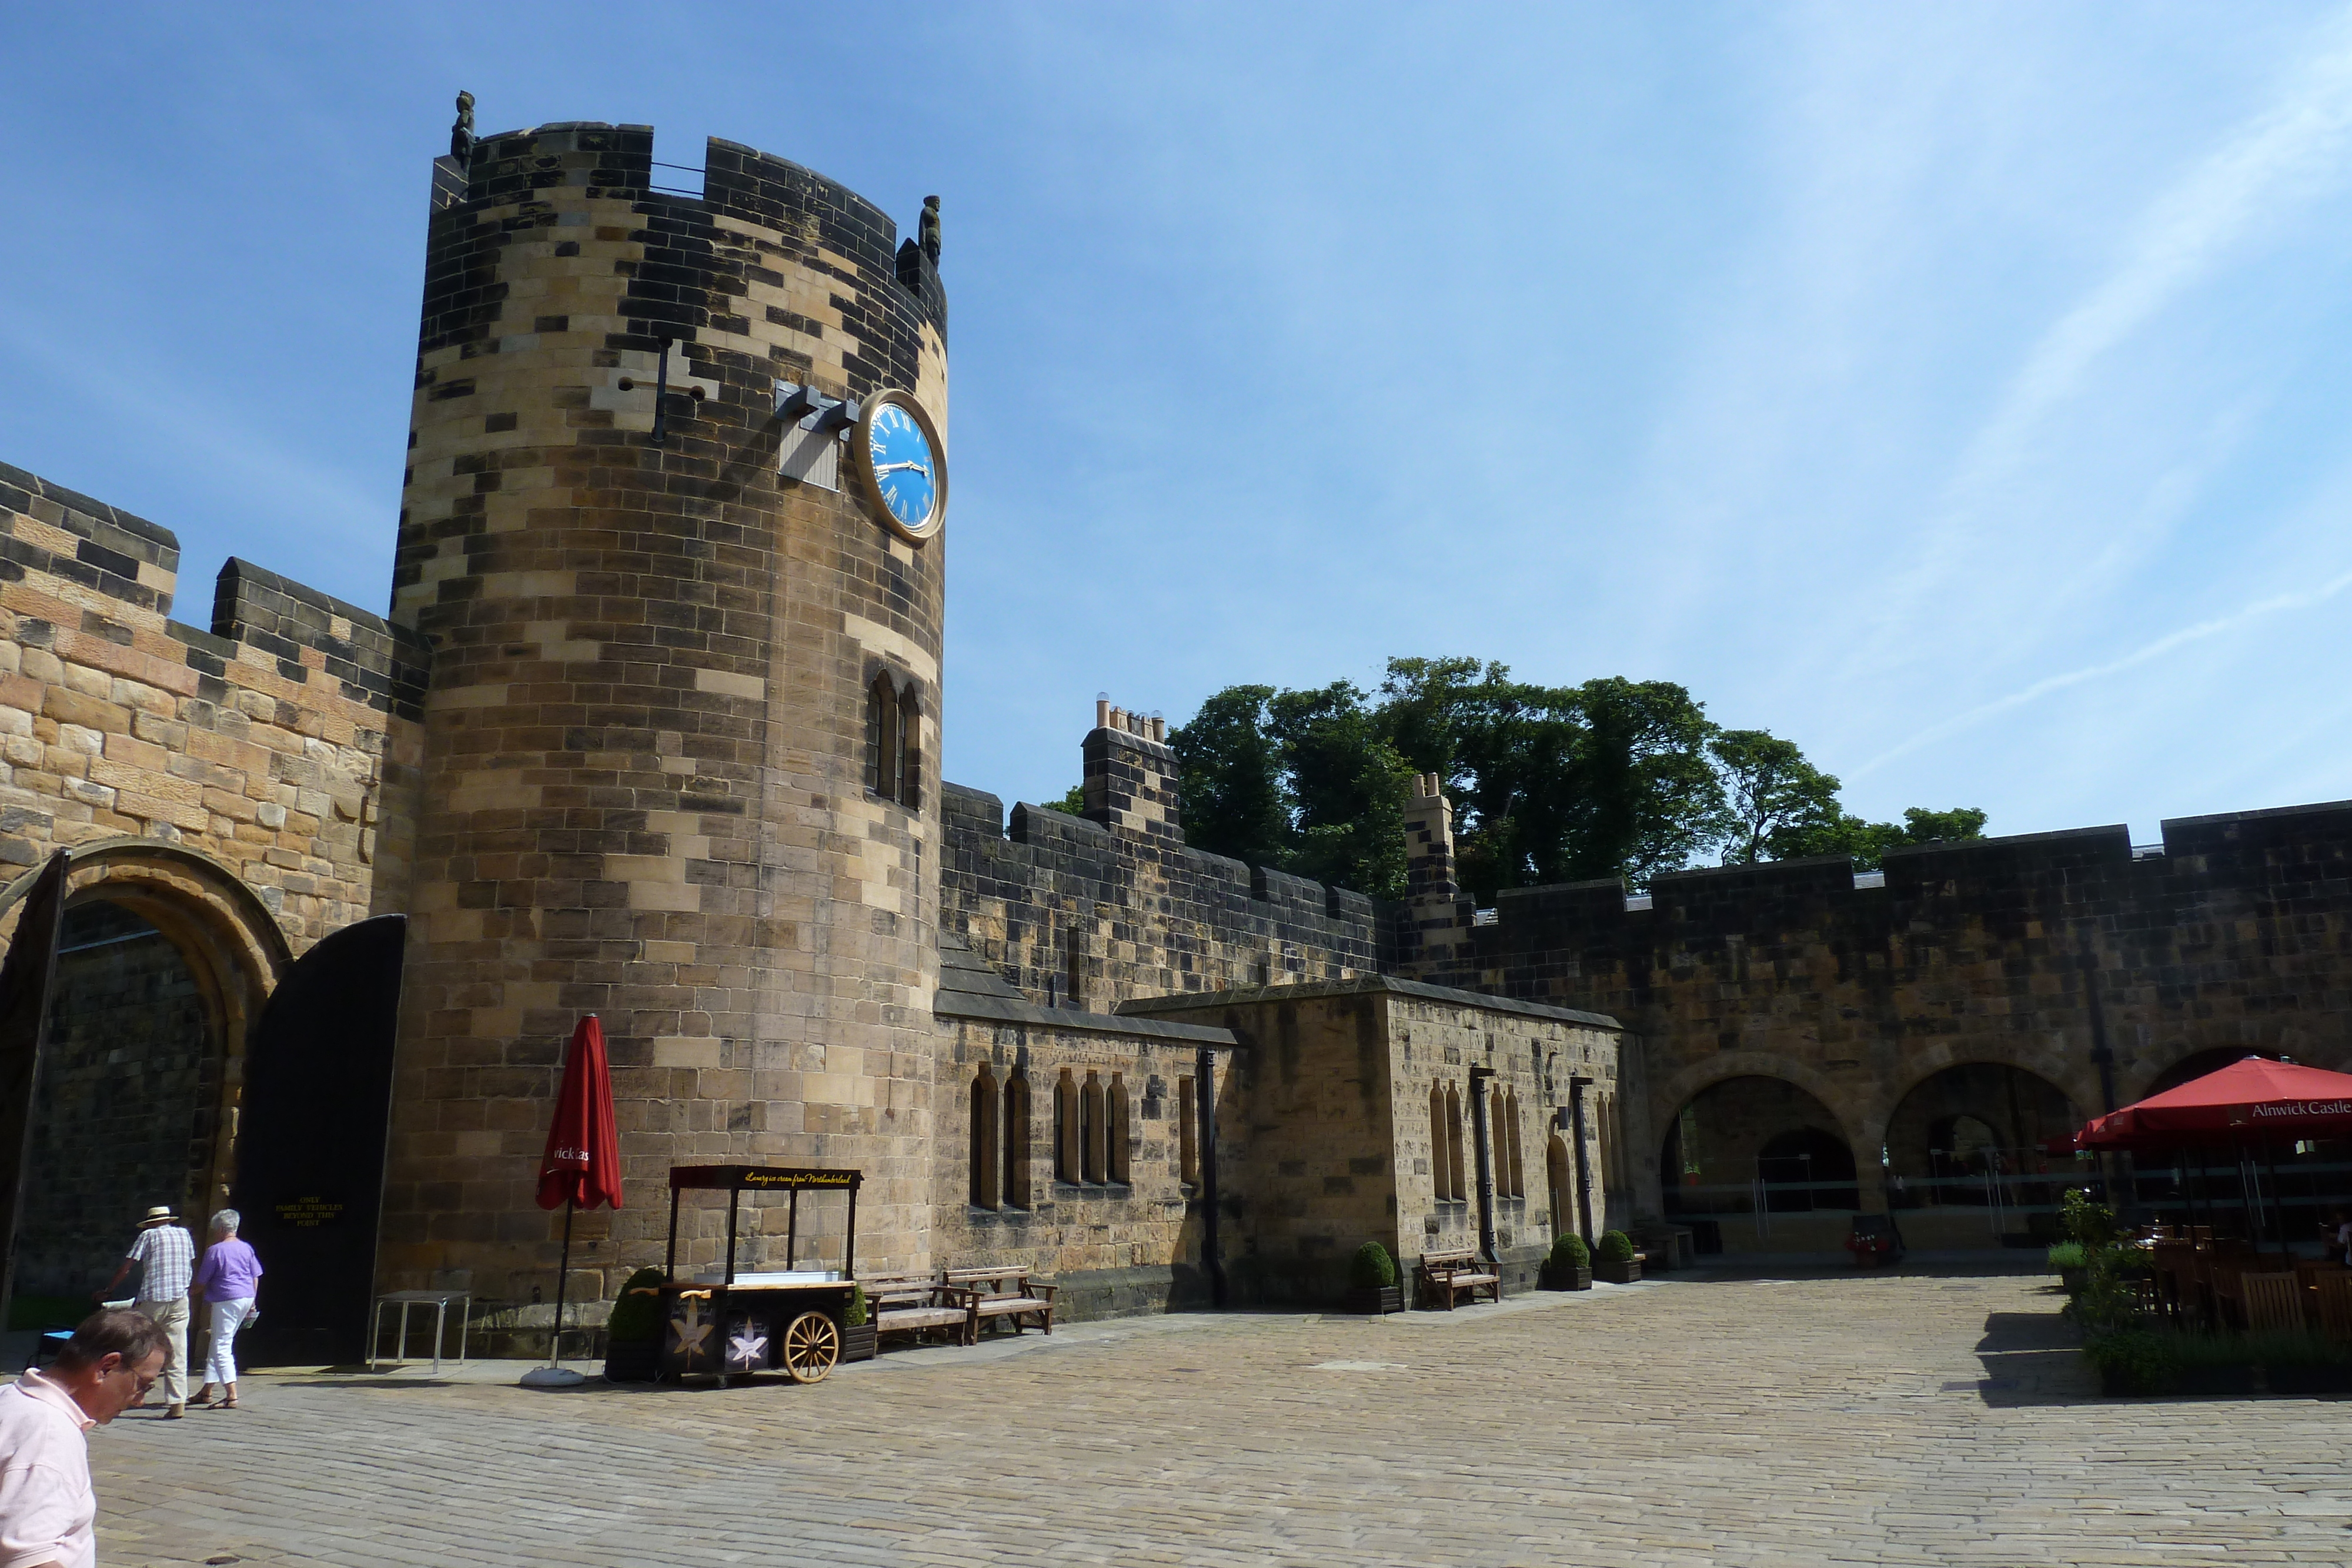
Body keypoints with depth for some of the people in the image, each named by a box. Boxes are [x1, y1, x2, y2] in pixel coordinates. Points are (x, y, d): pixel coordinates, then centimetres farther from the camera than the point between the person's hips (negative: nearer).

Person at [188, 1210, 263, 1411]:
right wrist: (251, 1304, 19)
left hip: (226, 1302, -8)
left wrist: (193, 1291, 20)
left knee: (221, 1348, -6)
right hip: (246, 1299, 8)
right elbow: (256, 1278, 12)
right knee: (219, 1345, 18)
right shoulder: (247, 1248, 10)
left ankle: (232, 1396, -14)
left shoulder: (215, 1251, -8)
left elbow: (202, 1282, -2)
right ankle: (206, 1392, 25)